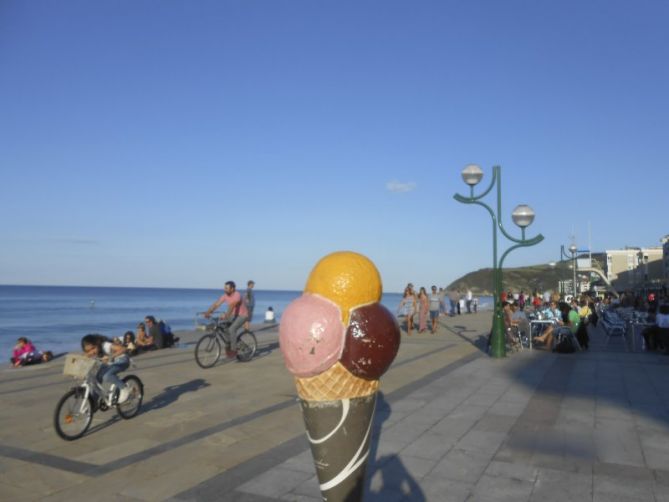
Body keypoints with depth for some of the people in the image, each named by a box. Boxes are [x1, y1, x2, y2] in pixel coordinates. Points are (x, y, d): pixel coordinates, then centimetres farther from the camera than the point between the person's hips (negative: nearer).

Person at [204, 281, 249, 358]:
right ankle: (227, 346, 4)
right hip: (233, 315, 7)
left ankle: (233, 350, -13)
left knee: (232, 329, -26)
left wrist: (226, 315, -53)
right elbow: (216, 304, -11)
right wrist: (208, 312, -24)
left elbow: (232, 306, -40)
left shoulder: (237, 295, -25)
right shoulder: (225, 295, -4)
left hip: (242, 315, -7)